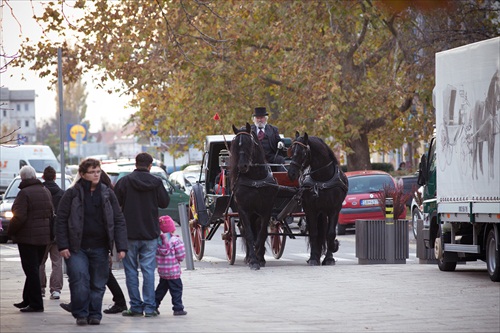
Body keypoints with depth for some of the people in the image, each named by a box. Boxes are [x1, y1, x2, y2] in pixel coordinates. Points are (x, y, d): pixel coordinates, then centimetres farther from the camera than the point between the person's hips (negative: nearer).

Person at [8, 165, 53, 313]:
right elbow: (51, 214, 16)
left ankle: (36, 303, -4)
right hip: (44, 237, 7)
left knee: (31, 270, -4)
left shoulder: (24, 193, -15)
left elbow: (19, 217, -20)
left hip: (28, 237, -7)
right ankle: (27, 300, 24)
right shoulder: (46, 192, 10)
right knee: (34, 269, 16)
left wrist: (10, 231, -5)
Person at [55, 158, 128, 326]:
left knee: (98, 284, 5)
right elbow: (61, 220, 0)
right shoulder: (72, 194, -1)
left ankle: (94, 314, 17)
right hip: (77, 248, -3)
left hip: (100, 248, 3)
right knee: (79, 280, -14)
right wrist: (63, 246, -8)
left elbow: (119, 221, 6)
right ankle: (80, 314, -2)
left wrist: (121, 247, -2)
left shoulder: (107, 194, 6)